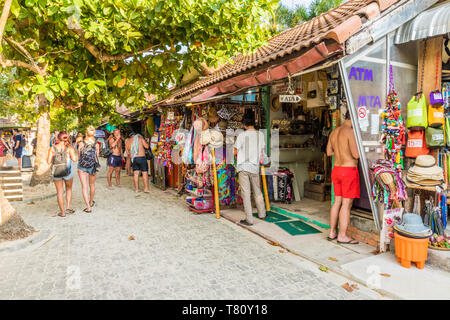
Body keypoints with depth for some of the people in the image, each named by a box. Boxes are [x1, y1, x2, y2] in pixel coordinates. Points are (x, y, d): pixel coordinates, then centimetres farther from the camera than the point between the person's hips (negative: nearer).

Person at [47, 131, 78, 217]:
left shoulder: (52, 148, 1)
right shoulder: (70, 148, -4)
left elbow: (49, 161, -3)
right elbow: (74, 159, -16)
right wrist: (73, 153, 3)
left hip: (56, 173, 1)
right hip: (67, 172, -1)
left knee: (60, 192, 12)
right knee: (69, 189, 22)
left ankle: (62, 212, 16)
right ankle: (69, 207, 13)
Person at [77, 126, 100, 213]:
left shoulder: (81, 143, -10)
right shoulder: (96, 145, -8)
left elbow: (79, 156, 0)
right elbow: (97, 157, 1)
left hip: (82, 167, -2)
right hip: (92, 166, 2)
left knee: (84, 186, 1)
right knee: (92, 185, 20)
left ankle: (88, 207, -6)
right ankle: (91, 202, 39)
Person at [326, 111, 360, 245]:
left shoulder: (334, 132, 10)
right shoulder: (350, 131, -14)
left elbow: (329, 152, 17)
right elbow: (356, 154, -19)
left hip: (336, 169, 8)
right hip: (349, 170, -8)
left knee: (337, 201, 15)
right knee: (347, 204, 0)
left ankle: (332, 232, 22)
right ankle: (342, 236, 7)